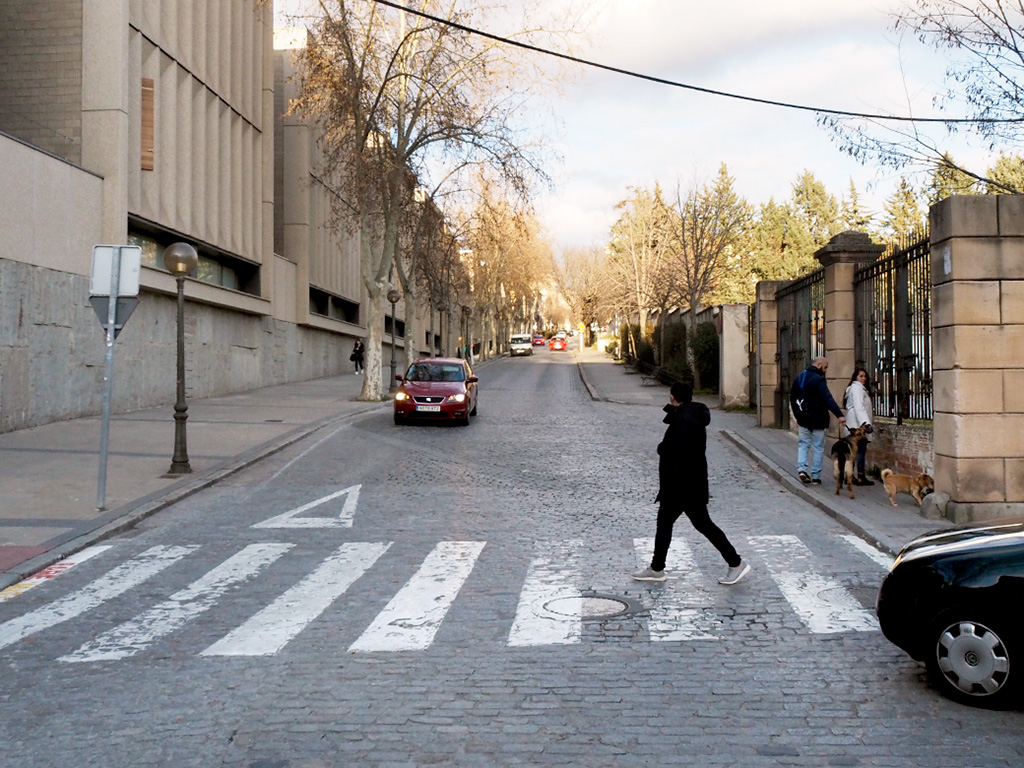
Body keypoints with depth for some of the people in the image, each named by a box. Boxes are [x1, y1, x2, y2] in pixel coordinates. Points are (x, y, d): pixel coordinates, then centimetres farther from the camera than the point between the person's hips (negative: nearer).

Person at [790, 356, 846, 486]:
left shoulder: (798, 378, 7)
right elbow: (828, 398, -29)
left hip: (803, 419, 6)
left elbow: (792, 397, 16)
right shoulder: (818, 380, -17)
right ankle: (815, 477, 7)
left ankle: (801, 469, -6)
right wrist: (839, 414, -36)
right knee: (818, 447, 4)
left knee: (803, 444, 14)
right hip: (817, 420, -6)